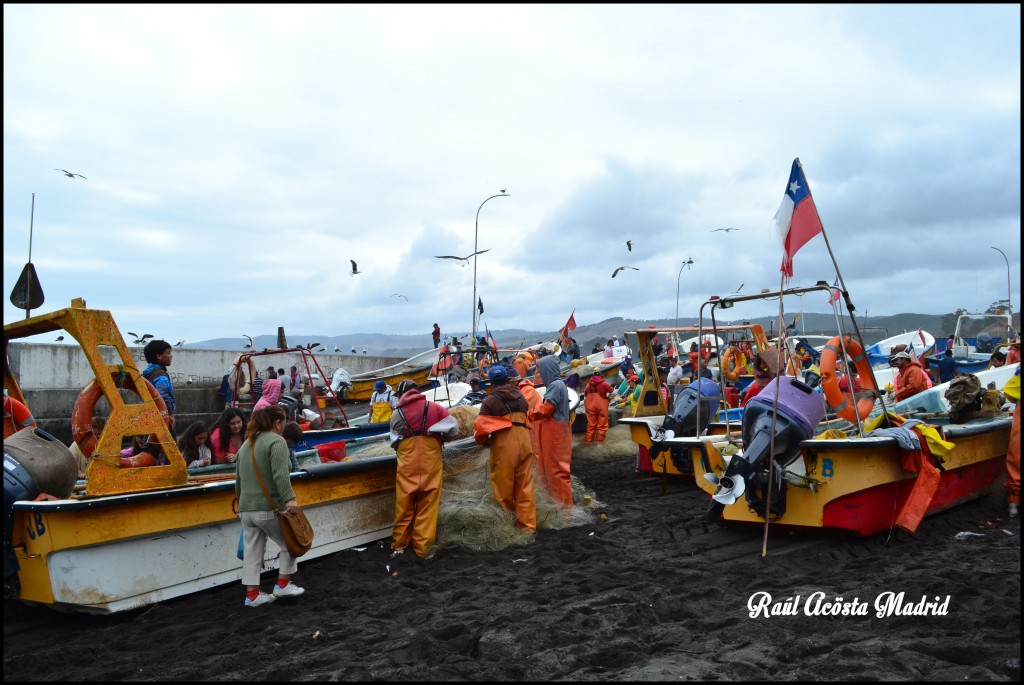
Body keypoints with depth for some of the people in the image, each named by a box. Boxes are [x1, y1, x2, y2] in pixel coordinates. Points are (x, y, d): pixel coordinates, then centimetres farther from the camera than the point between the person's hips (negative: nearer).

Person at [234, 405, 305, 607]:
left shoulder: (246, 443, 18)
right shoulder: (276, 441, -8)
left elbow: (239, 478, 25)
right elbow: (280, 474, -22)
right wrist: (289, 498, -28)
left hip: (246, 509, 8)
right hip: (269, 508, -8)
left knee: (252, 552, 10)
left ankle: (252, 594, 13)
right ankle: (283, 584, 14)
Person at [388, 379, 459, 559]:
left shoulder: (397, 414, 8)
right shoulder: (434, 407, 5)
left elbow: (394, 441, 11)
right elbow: (453, 428, 5)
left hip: (407, 462, 1)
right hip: (431, 460, -1)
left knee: (404, 504, 9)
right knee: (428, 505, 5)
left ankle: (399, 545, 20)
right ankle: (422, 547, 7)